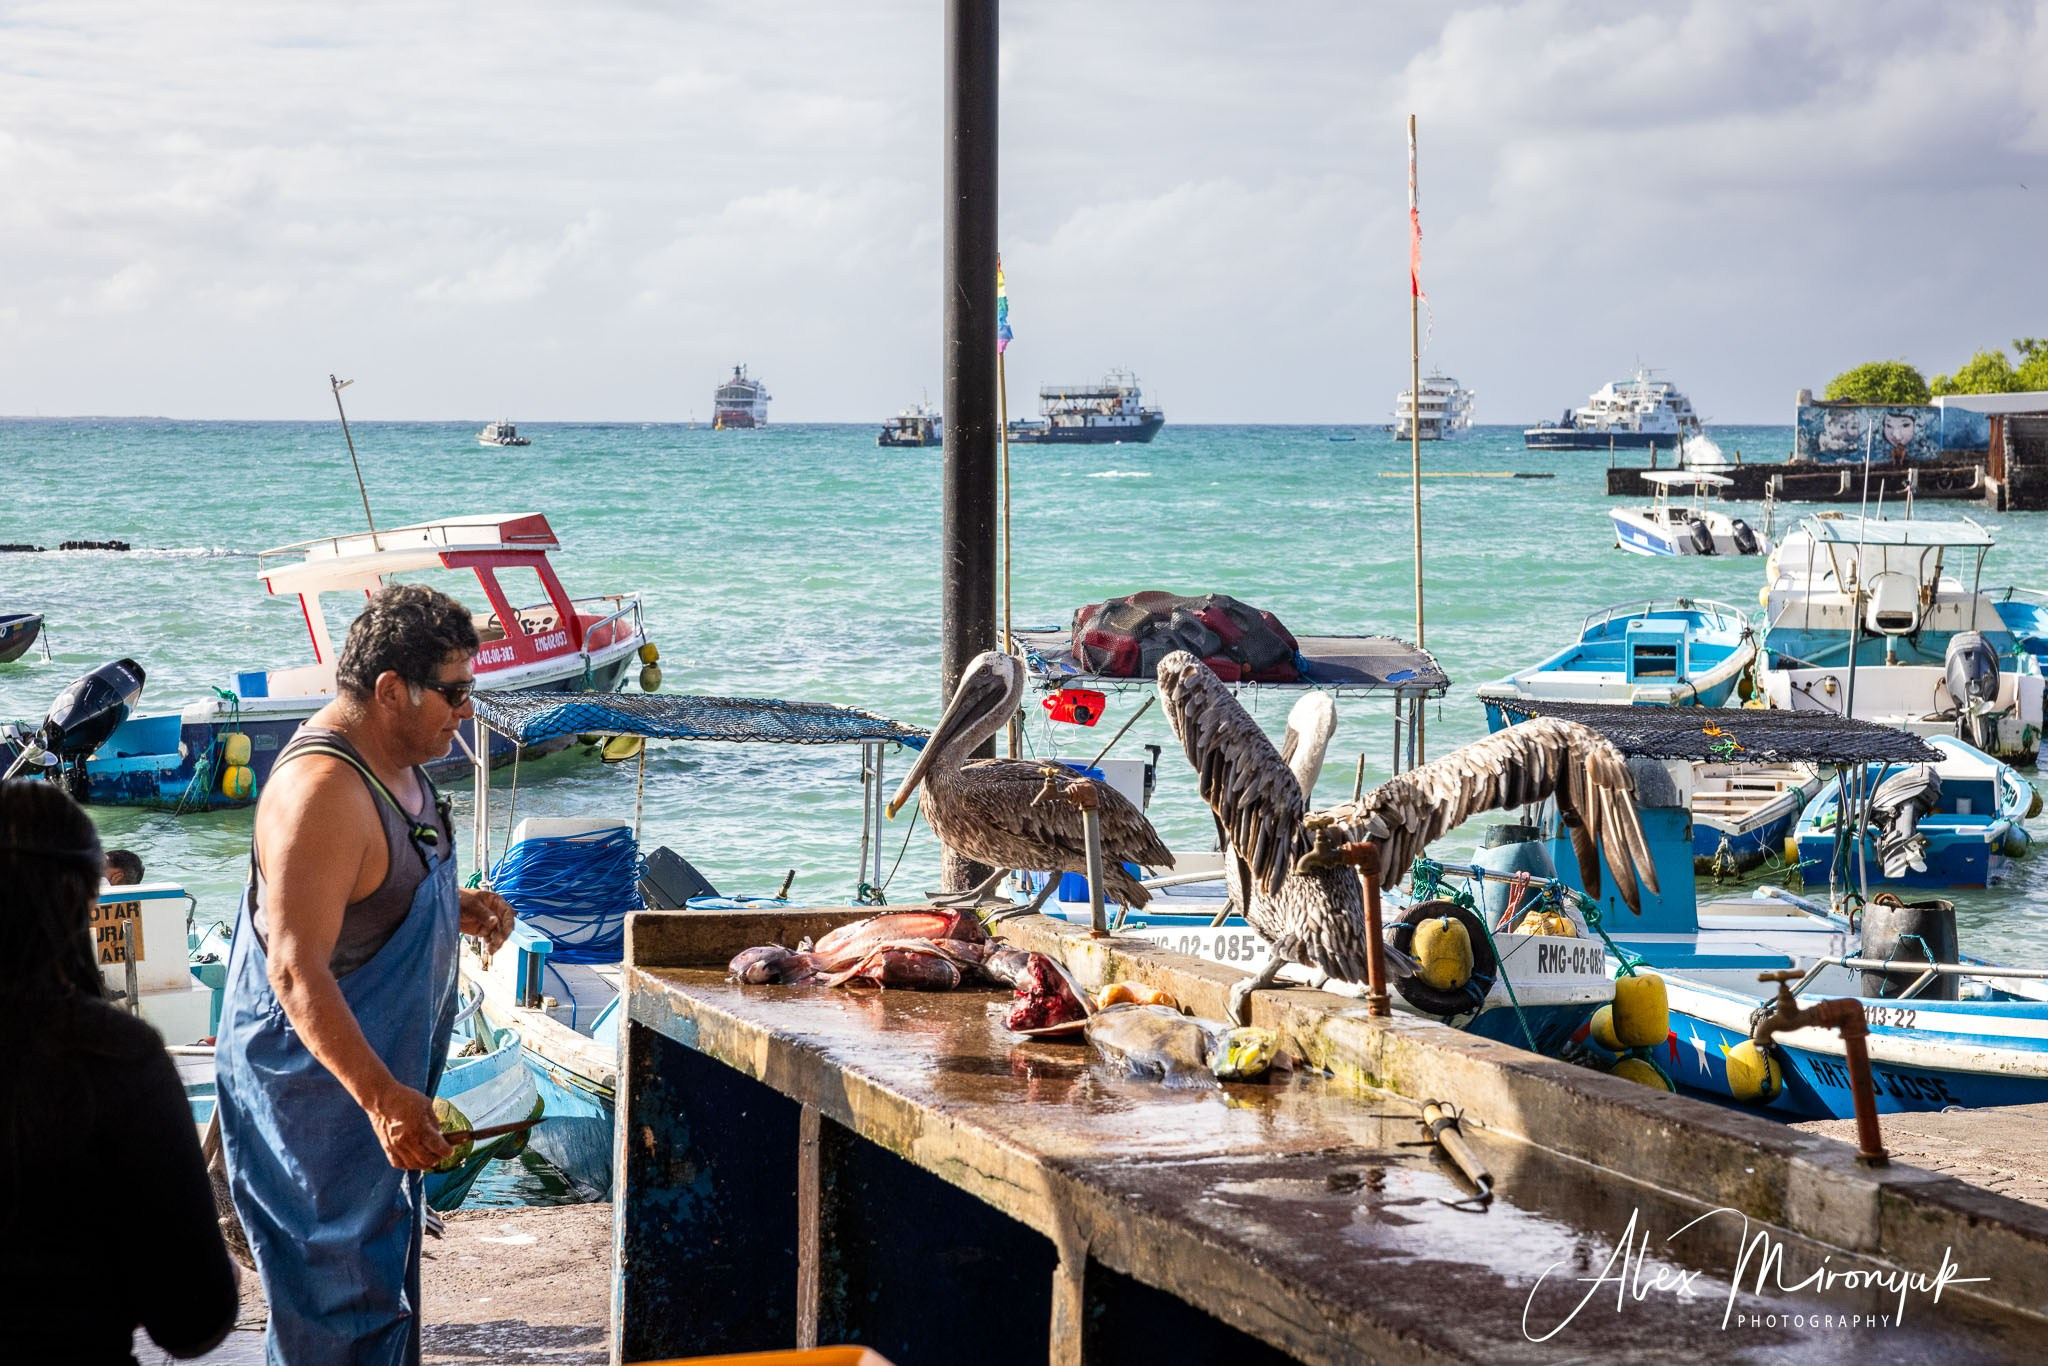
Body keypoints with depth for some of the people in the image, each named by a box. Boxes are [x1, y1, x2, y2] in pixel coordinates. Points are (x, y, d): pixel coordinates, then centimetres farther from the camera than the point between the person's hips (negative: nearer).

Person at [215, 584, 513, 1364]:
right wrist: (382, 1096, -35)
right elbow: (297, 971, -31)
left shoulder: (395, 762, 5)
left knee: (389, 1258, 20)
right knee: (339, 1294, -2)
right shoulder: (321, 792, -27)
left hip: (384, 1074, 10)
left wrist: (453, 908, 4)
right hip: (316, 1087, -10)